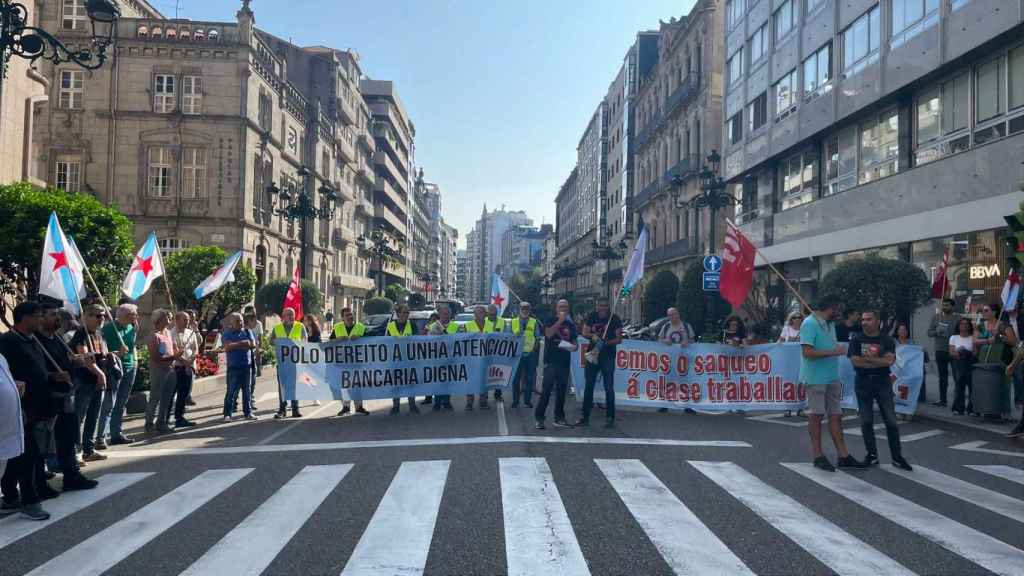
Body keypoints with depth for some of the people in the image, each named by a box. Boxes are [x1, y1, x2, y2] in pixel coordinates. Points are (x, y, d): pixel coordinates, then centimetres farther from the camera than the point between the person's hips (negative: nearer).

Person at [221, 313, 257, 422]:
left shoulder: (246, 332, 11)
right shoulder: (227, 334, 2)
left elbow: (252, 345, -2)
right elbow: (228, 346, -15)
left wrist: (235, 345, -7)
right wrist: (242, 343, -9)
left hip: (247, 365, 3)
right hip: (234, 366, -3)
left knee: (247, 390, 8)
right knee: (231, 391, -4)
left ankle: (248, 412, 16)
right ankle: (227, 414, 3)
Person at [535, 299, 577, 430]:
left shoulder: (571, 324, 16)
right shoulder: (551, 321, 3)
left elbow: (574, 342, 20)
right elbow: (548, 334, -16)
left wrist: (574, 347, -3)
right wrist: (560, 320, -17)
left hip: (565, 361, 5)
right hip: (551, 360, -5)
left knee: (561, 390, 8)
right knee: (546, 389, -8)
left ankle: (559, 418, 15)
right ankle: (539, 418, -5)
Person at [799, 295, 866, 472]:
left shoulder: (830, 324, 13)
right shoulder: (810, 323, -14)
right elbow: (807, 352, -21)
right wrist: (833, 352, -20)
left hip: (832, 377, 8)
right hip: (815, 378, -8)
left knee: (836, 415, 9)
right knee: (816, 415, 3)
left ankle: (843, 456, 14)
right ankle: (818, 456, 12)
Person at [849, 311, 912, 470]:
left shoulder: (887, 340, 3)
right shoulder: (856, 339, 3)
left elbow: (889, 360, -12)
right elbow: (855, 361, -9)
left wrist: (868, 359, -16)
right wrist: (880, 362, -7)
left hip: (882, 381, 0)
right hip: (863, 382, 0)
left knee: (891, 421, -1)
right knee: (866, 421, 3)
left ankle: (897, 457, 9)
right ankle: (872, 455, 15)